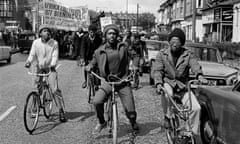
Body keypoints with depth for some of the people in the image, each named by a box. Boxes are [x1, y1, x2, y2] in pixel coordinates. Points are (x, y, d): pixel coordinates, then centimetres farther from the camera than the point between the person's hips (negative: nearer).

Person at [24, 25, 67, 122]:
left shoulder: (54, 43, -6)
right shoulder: (36, 42, -1)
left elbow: (55, 56, -12)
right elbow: (32, 54, -4)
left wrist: (52, 65, -31)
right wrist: (28, 62, -25)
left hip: (50, 68, -2)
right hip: (39, 68, 3)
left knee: (55, 90, -12)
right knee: (35, 90, 8)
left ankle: (61, 111, -4)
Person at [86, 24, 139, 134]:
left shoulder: (123, 48, 3)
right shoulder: (99, 51, 1)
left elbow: (128, 62, 14)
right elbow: (93, 62, 16)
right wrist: (89, 66, -6)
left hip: (122, 80, 0)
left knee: (130, 110, -2)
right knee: (97, 101, -25)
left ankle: (133, 123, 35)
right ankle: (101, 122, 4)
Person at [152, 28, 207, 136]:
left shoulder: (187, 54, 2)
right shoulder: (162, 54, 1)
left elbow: (194, 65, -15)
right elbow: (157, 70, -8)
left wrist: (199, 75, -38)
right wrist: (158, 83, -27)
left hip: (182, 85, 2)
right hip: (168, 82, -1)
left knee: (196, 107, -16)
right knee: (167, 93, -38)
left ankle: (193, 133, 3)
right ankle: (167, 117, -12)